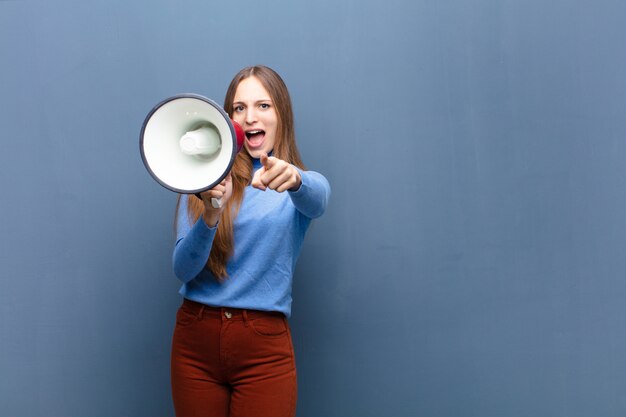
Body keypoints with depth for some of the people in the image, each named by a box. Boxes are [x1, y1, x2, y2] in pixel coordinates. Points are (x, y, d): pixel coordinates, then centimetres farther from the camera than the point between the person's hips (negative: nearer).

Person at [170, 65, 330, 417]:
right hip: (196, 339, 1)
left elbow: (317, 202, -22)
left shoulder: (306, 185, 4)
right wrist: (210, 214, -23)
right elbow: (183, 269, -5)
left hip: (265, 348, -1)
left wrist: (295, 178, -44)